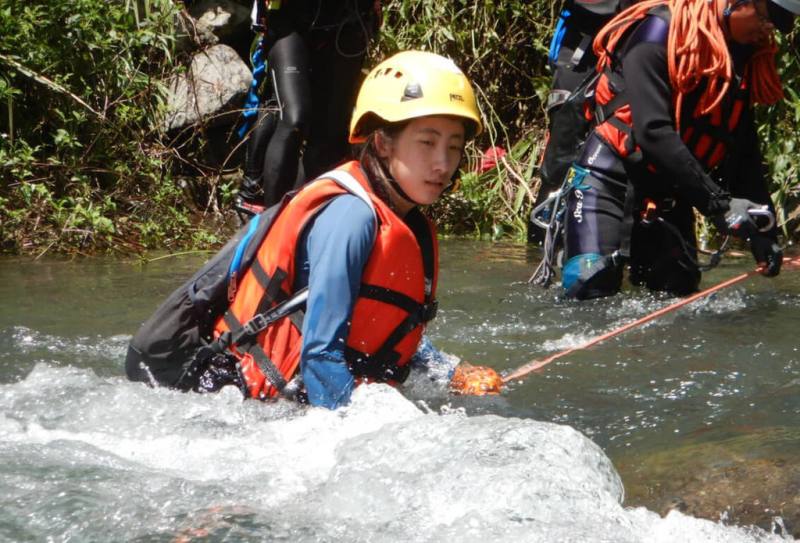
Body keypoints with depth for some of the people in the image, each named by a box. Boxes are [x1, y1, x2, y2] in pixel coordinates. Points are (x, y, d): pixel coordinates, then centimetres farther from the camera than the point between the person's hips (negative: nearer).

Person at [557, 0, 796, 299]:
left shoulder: (746, 62, 6)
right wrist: (717, 202, -29)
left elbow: (746, 153, 11)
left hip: (669, 193, 7)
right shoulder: (659, 33, -18)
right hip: (611, 179, -7)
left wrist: (763, 228, 1)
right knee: (592, 286, -20)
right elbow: (652, 131, -27)